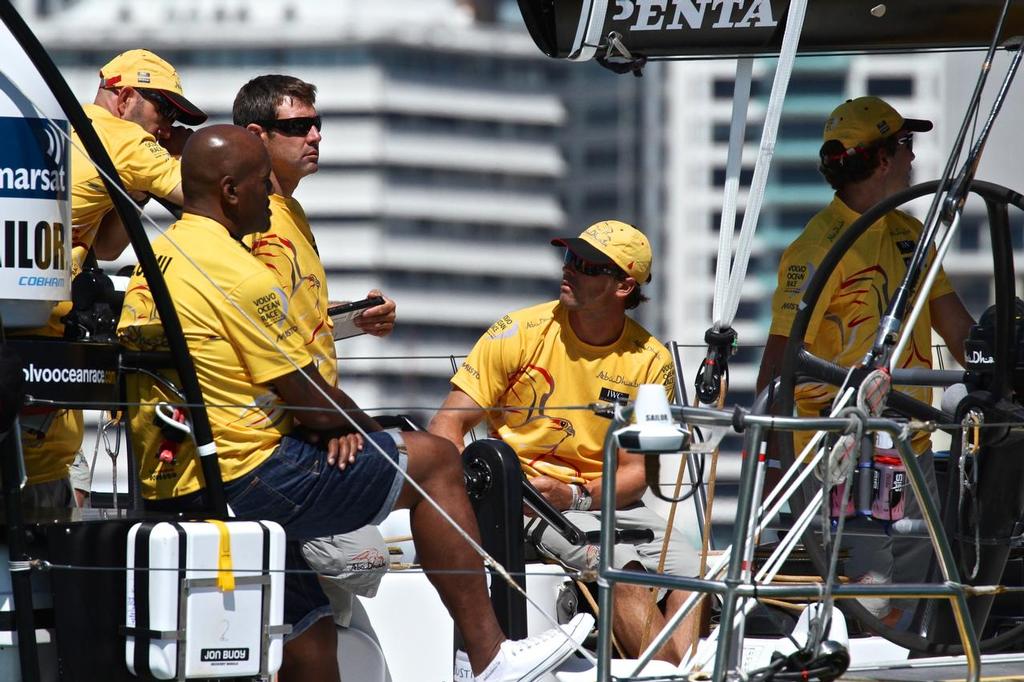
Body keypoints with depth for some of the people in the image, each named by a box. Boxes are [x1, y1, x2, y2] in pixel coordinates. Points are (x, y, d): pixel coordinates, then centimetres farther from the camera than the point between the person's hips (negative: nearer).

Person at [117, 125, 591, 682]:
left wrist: (341, 427, 9)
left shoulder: (155, 261, 15)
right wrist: (365, 429, 8)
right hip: (243, 480, -10)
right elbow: (314, 404, -13)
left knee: (307, 632, 22)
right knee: (433, 461, -1)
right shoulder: (238, 274, -16)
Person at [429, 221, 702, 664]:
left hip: (605, 498, 4)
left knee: (693, 573, -21)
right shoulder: (521, 332, -5)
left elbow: (634, 471, 2)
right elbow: (447, 426, -4)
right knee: (622, 567, -29)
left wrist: (575, 495, -18)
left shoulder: (651, 362, 1)